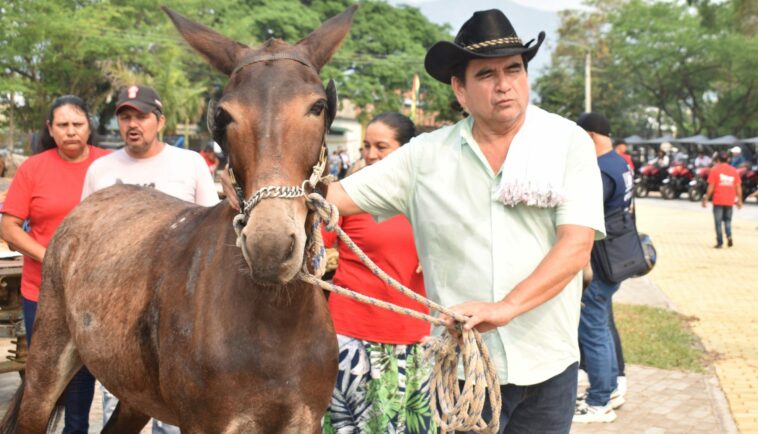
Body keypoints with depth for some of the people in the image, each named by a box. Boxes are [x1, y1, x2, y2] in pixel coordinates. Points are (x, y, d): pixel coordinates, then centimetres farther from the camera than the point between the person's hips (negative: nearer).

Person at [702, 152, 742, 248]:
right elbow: (738, 187, 5)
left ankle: (720, 242, 1)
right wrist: (739, 200, 11)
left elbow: (711, 186, -7)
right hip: (729, 201, 3)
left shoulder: (715, 170, -4)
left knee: (718, 222, 4)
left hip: (718, 200, -3)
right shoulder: (734, 170, 6)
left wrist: (706, 199, -2)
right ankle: (729, 236, -6)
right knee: (727, 220, 17)